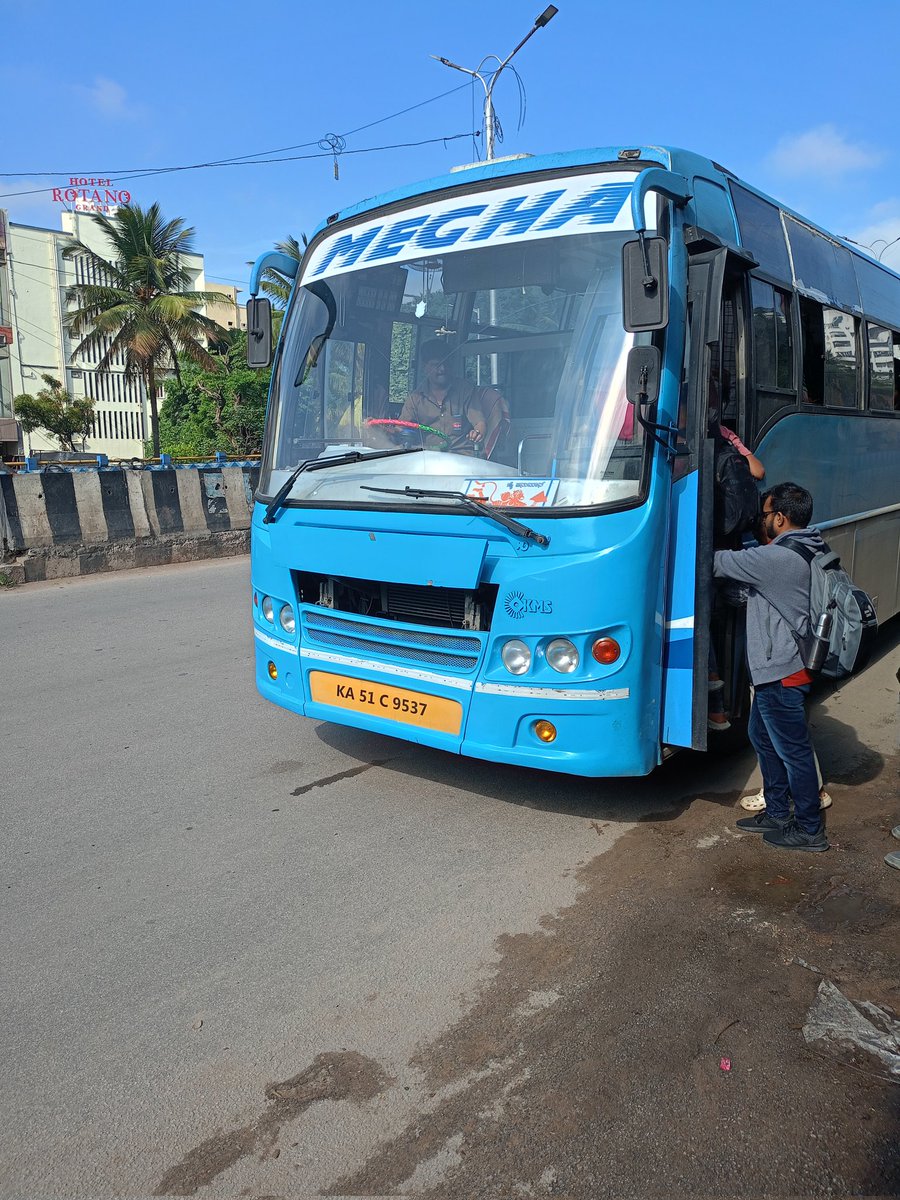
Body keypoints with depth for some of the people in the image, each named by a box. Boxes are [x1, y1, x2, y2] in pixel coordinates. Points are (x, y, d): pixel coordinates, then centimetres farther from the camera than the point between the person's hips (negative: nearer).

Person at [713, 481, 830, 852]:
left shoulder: (776, 558, -23)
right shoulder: (807, 554, 8)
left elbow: (720, 563, -16)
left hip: (781, 672, -11)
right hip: (778, 668, 11)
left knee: (793, 751, 3)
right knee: (763, 738, 22)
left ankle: (810, 829, 17)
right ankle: (777, 813, 34)